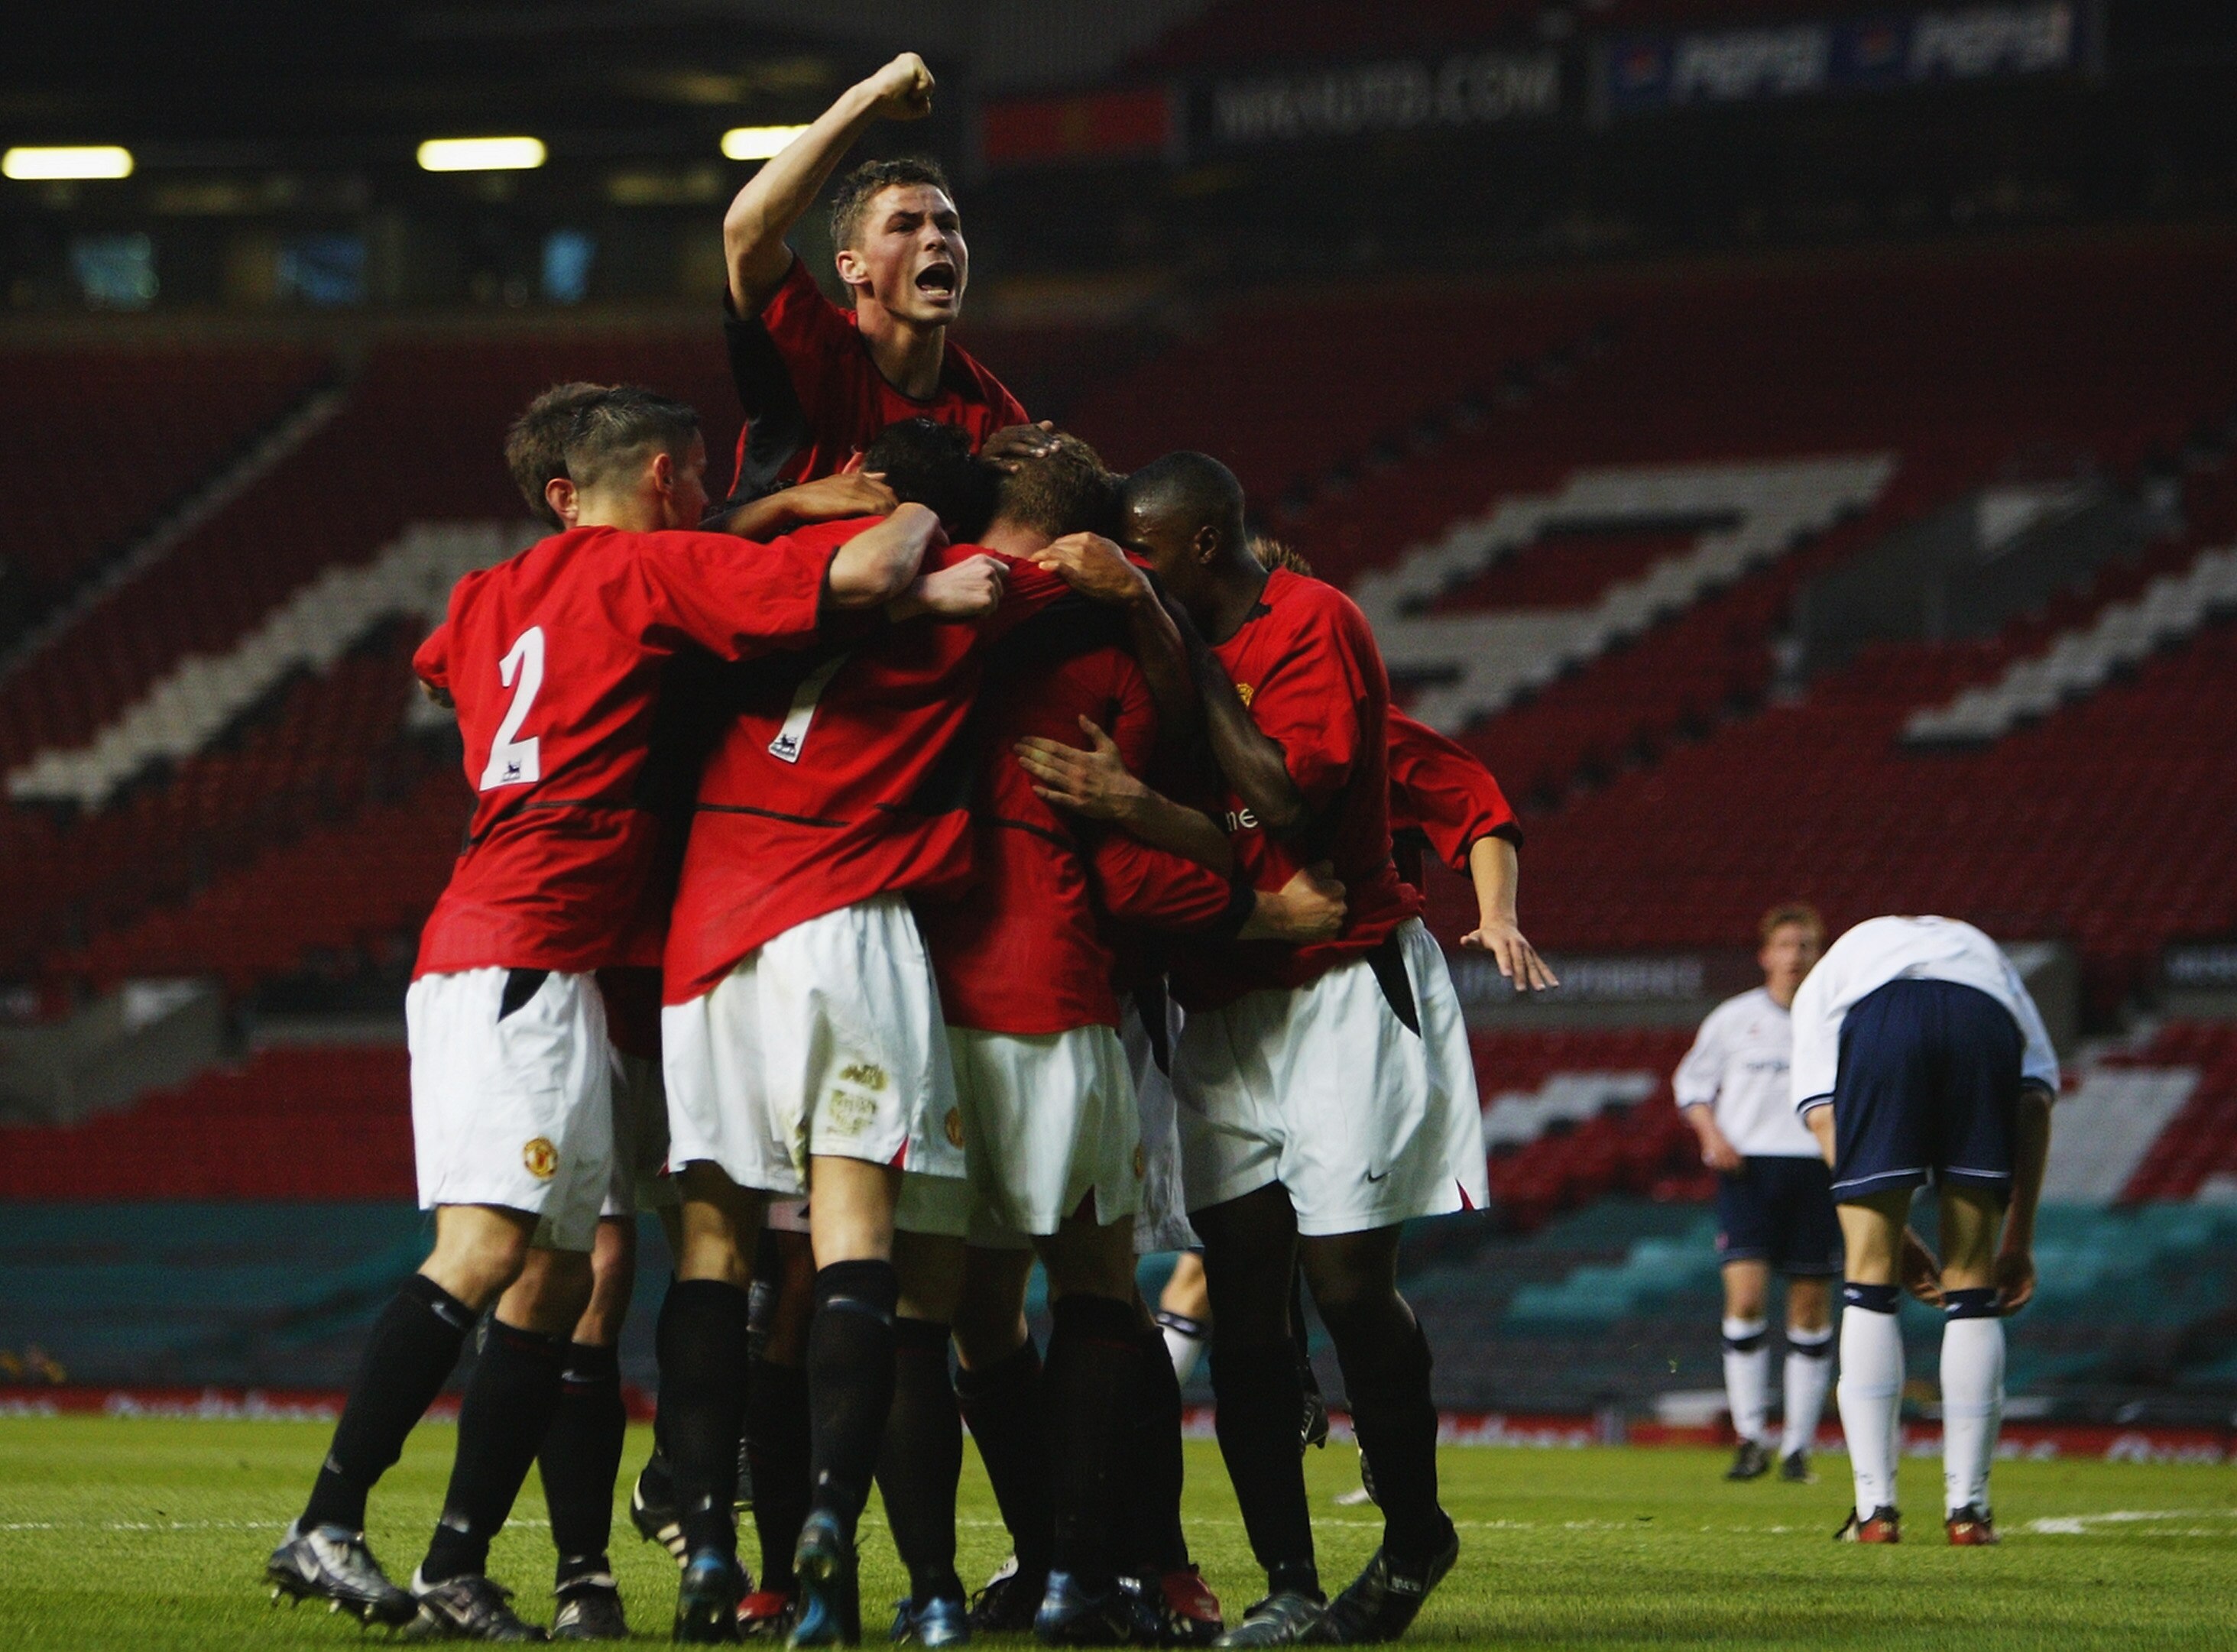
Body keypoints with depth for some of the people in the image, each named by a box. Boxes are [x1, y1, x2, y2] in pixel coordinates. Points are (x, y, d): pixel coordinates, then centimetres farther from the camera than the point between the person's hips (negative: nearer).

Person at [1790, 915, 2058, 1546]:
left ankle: (1875, 1506, 5)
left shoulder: (1827, 977, 39)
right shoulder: (1985, 954, 42)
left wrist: (1896, 1237, 21)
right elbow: (2036, 1097, 23)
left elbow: (1822, 1116, 21)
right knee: (1972, 1287, 12)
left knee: (1870, 1281, 10)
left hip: (1878, 1021, -1)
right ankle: (1967, 1507, 10)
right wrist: (2020, 1240, 22)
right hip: (1983, 1024, 1)